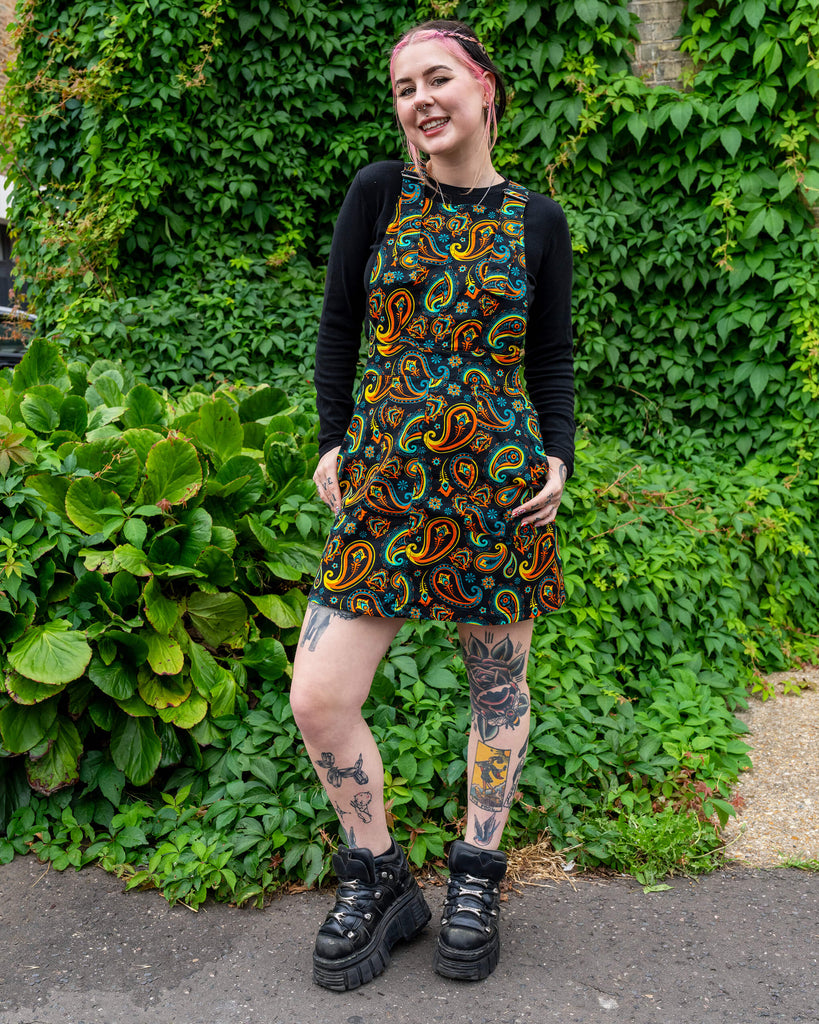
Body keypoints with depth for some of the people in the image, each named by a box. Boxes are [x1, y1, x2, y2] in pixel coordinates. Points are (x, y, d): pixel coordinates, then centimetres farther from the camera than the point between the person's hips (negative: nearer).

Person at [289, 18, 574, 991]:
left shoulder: (537, 220, 6)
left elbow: (552, 361, 10)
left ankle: (476, 878, 32)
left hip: (499, 486, 0)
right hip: (383, 481, 1)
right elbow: (338, 327, 9)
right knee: (318, 701, -3)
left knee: (498, 691, 9)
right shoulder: (378, 192, 5)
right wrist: (331, 441, 2)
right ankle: (378, 881, 20)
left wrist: (558, 457, -3)